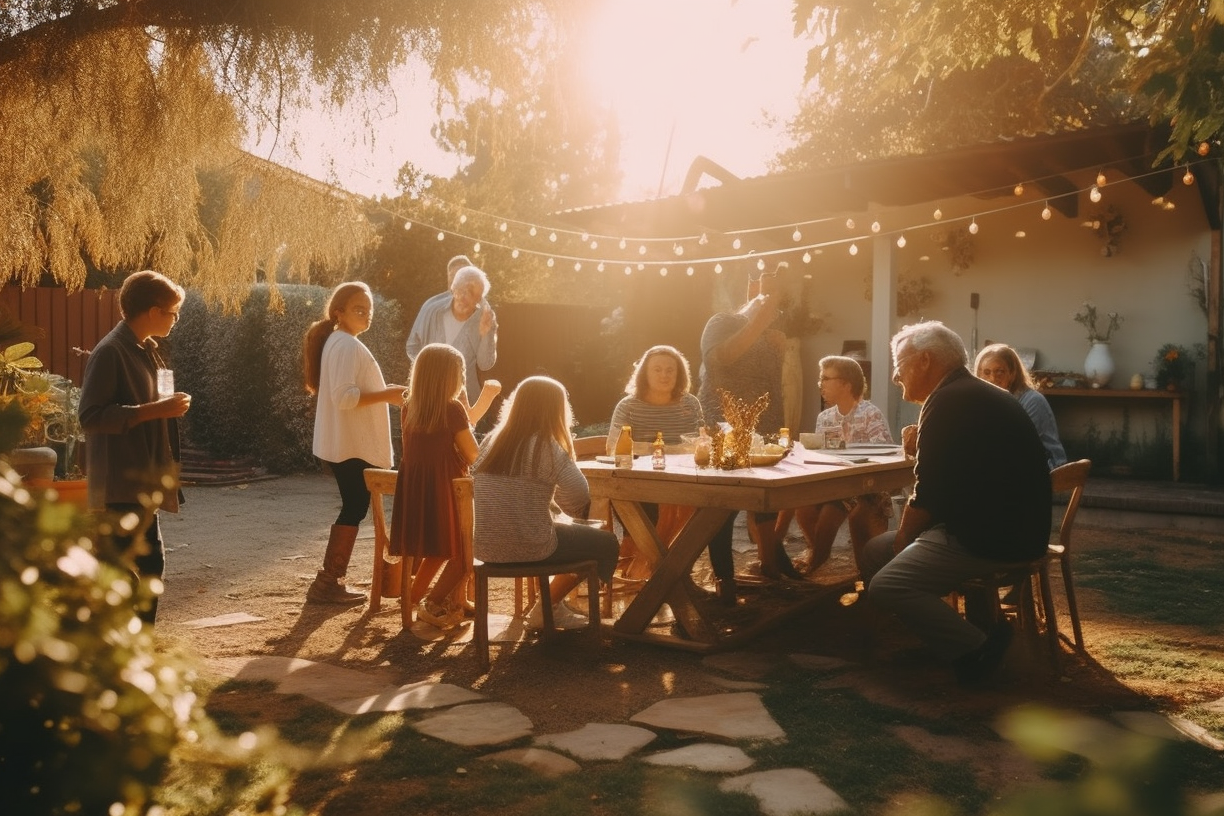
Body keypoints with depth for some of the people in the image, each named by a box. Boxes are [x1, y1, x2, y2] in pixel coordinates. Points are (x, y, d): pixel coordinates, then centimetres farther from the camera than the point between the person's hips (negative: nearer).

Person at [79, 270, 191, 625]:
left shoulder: (146, 349, 15)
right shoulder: (110, 352, -14)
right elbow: (90, 415, -21)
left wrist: (167, 407, 11)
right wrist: (154, 410, -23)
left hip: (142, 482, 10)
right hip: (122, 486, -10)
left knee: (150, 566, 14)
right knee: (134, 569, -9)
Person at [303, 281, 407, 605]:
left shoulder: (338, 342, 16)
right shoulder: (347, 345, -16)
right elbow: (344, 397, -26)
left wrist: (383, 394, 15)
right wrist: (386, 394, -20)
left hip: (349, 443, 11)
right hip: (352, 445, -11)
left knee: (352, 509, 14)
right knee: (354, 509, -4)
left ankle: (331, 580, 19)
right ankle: (327, 582, 2)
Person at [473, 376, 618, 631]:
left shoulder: (490, 441, 5)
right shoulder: (548, 449, -13)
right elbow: (580, 501, -11)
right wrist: (566, 454, 3)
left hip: (486, 547, 7)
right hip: (529, 549, -7)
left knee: (567, 530, 33)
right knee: (606, 543, 16)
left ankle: (553, 608, 35)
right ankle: (546, 609, 18)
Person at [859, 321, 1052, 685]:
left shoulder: (948, 403, -16)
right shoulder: (978, 395, 17)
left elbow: (929, 494, -16)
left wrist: (904, 538, 0)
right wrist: (920, 449, 5)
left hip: (991, 539, -11)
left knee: (885, 585, -21)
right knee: (876, 550, 13)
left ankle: (975, 648, -16)